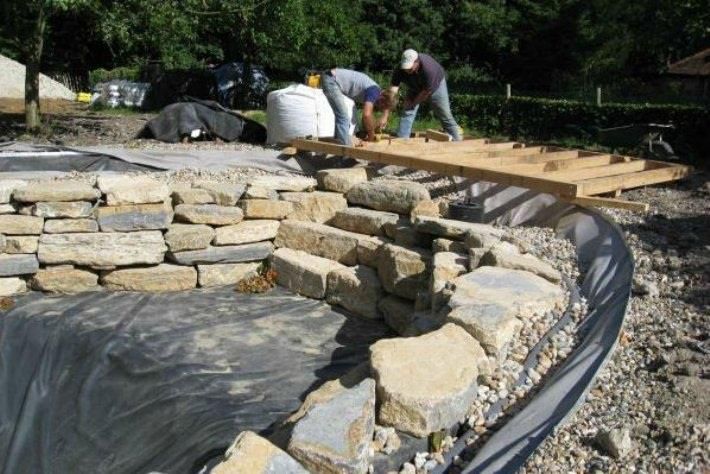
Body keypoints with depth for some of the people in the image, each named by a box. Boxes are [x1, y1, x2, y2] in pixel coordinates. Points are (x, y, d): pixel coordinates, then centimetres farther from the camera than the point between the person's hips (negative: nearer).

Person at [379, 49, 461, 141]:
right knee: (407, 112, -12)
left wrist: (412, 103, -16)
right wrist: (385, 117, -40)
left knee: (445, 115, 0)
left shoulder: (429, 69, -44)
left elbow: (426, 92, -30)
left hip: (435, 85, -3)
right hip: (415, 88, 3)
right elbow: (392, 92, -35)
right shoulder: (400, 71, -33)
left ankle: (457, 142, 12)